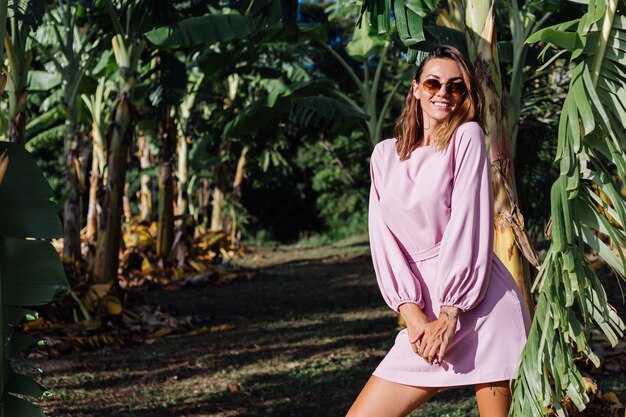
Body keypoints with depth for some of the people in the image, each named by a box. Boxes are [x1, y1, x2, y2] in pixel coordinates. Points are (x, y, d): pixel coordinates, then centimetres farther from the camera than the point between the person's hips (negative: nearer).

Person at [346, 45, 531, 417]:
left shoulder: (467, 136, 0)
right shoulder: (385, 154, 13)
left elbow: (469, 229, -9)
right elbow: (385, 240, 5)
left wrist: (449, 317, -14)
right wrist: (414, 315, -8)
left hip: (480, 306, -5)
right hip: (426, 314, 5)